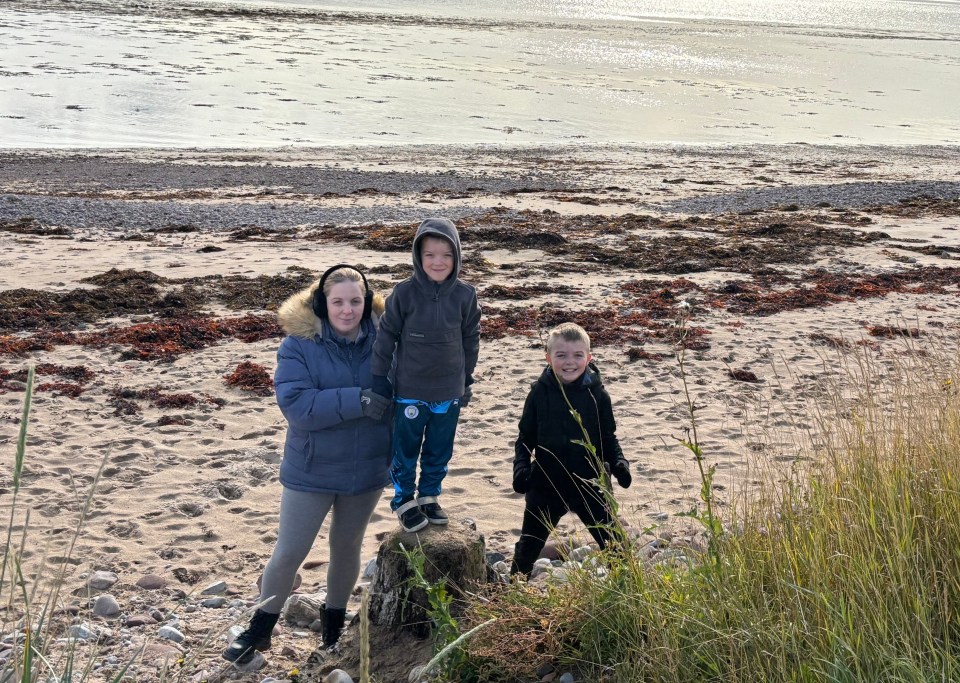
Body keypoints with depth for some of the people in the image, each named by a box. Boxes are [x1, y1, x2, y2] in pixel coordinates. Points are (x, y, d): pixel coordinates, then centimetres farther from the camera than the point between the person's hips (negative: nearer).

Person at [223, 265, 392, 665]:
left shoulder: (381, 340, -8)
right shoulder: (299, 344, -16)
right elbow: (295, 404, -26)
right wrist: (356, 401, -32)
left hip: (366, 470, 3)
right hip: (311, 471, -2)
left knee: (347, 549, 20)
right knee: (289, 553, 4)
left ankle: (334, 618, 43)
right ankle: (261, 627, 26)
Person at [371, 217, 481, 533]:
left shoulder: (465, 295, -7)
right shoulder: (404, 293, -14)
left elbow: (471, 340, 6)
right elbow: (386, 337, -6)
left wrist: (467, 381, 12)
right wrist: (380, 381, -5)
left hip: (449, 393, 3)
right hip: (409, 391, -2)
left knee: (440, 452, 16)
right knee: (405, 450, 11)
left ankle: (429, 496, 36)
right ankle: (404, 500, 29)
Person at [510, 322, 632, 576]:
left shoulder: (597, 394, -6)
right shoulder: (540, 393, -7)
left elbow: (608, 438, 3)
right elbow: (525, 438, 0)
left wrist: (618, 463, -13)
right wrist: (521, 466, -14)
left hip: (589, 486, 0)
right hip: (545, 487, 1)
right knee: (529, 545, 16)